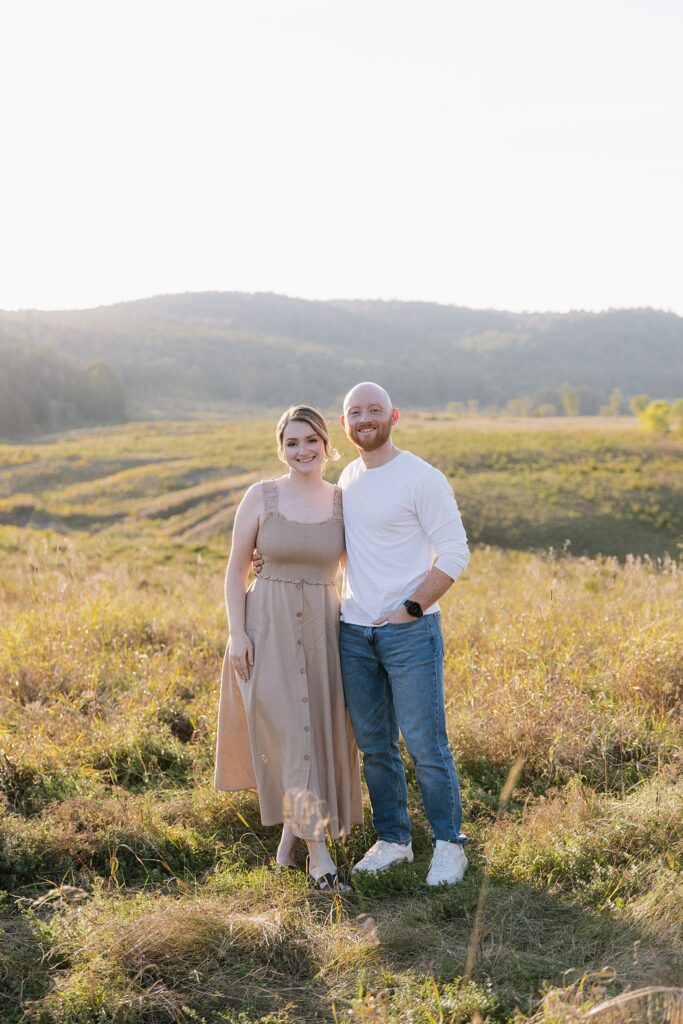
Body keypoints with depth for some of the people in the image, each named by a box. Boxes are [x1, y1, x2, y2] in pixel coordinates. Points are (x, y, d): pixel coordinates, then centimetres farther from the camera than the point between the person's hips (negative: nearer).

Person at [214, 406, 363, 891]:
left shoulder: (344, 502, 3)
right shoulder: (260, 497, -2)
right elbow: (236, 570, 1)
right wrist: (237, 633, -8)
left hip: (322, 630, 3)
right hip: (268, 628, -2)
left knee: (320, 732, 6)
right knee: (290, 732, -10)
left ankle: (293, 830, 26)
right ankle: (320, 850, -7)